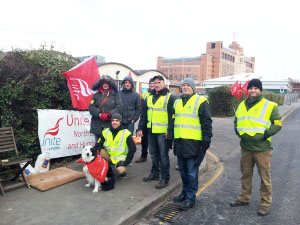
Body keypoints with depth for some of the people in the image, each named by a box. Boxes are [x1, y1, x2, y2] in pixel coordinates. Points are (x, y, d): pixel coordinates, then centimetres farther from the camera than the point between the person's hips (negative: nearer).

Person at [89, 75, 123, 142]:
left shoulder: (115, 95, 5)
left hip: (110, 125, -2)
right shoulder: (96, 95, 10)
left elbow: (119, 107, -5)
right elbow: (91, 107, 2)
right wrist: (100, 114, -14)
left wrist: (108, 115, -14)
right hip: (97, 126, 2)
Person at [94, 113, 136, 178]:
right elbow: (98, 145, 1)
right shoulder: (105, 132, 0)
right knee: (99, 151, -23)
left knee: (121, 171, -29)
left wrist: (126, 162, -13)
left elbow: (132, 149, -8)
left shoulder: (126, 133, -9)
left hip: (120, 158, -3)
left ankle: (123, 169, 10)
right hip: (109, 156, 3)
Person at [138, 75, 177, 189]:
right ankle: (155, 173, 32)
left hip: (163, 132, -6)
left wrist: (170, 130, -15)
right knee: (153, 154, 17)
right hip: (151, 130, 6)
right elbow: (144, 113, 18)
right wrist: (141, 127, 13)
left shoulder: (169, 97, -5)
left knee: (163, 156, 0)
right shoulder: (150, 97, 14)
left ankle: (165, 178, 11)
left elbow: (172, 115, -9)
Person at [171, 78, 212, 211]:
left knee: (192, 172, 1)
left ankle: (190, 198, 14)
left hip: (193, 143, -6)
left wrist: (206, 141, -11)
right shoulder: (177, 102, 16)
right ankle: (185, 193, 33)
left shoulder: (200, 101, -5)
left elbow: (206, 122, -7)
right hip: (180, 142, 7)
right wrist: (171, 137, 20)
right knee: (182, 170, 17)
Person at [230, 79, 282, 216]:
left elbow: (277, 124, -3)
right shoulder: (242, 105, 11)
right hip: (245, 148, 5)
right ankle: (244, 198, 33)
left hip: (262, 148, -5)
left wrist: (267, 133, -16)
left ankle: (265, 203, 21)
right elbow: (236, 120, 24)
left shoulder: (269, 106, -5)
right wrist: (237, 130, 7)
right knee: (246, 174, 17)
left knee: (264, 176, 5)